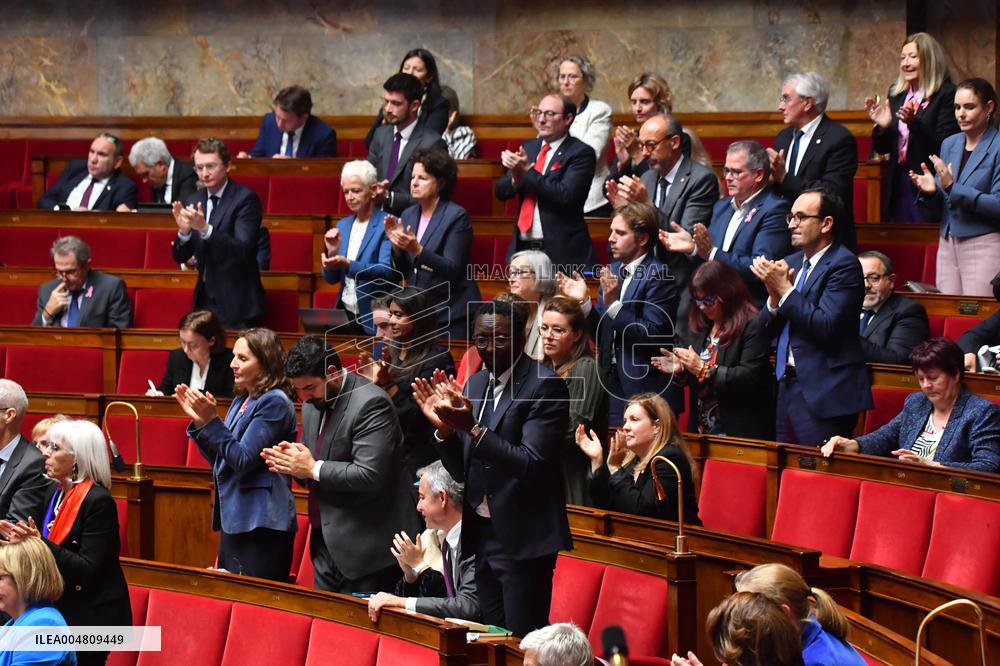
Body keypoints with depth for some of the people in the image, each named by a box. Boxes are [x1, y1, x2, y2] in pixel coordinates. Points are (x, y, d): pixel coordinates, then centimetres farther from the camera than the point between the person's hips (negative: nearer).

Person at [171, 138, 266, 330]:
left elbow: (242, 250, -20)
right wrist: (184, 231, -14)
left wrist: (205, 228, -32)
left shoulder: (245, 199, -10)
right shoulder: (193, 202, 8)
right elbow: (180, 257, 7)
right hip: (205, 299, 5)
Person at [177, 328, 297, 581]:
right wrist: (198, 420, 7)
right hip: (234, 519, 9)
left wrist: (211, 420, -20)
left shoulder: (274, 403, -12)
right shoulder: (241, 401, 16)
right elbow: (219, 459, 18)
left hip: (261, 524, -9)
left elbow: (243, 459, -18)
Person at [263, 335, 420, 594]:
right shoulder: (313, 404, 12)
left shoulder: (370, 403, -16)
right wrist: (289, 461, -2)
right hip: (326, 542, 8)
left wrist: (313, 468, -17)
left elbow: (369, 475, -24)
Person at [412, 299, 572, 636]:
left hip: (523, 541, -7)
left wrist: (472, 429, -29)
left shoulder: (544, 386, -12)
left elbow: (531, 464, -22)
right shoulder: (476, 384, 11)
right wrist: (444, 427, -7)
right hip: (483, 533, 8)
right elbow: (462, 471, 12)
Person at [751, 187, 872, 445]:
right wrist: (774, 298, -6)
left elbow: (826, 327, -20)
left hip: (823, 394, -8)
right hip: (788, 385, 8)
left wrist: (785, 289, -15)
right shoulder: (791, 263, 15)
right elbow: (766, 330, 14)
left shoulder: (844, 264, -9)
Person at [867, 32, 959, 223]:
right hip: (899, 185, 6)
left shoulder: (946, 95, -8)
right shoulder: (896, 94, 11)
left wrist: (914, 123, -27)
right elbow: (883, 148, 14)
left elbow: (944, 147, -15)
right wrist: (882, 127, -6)